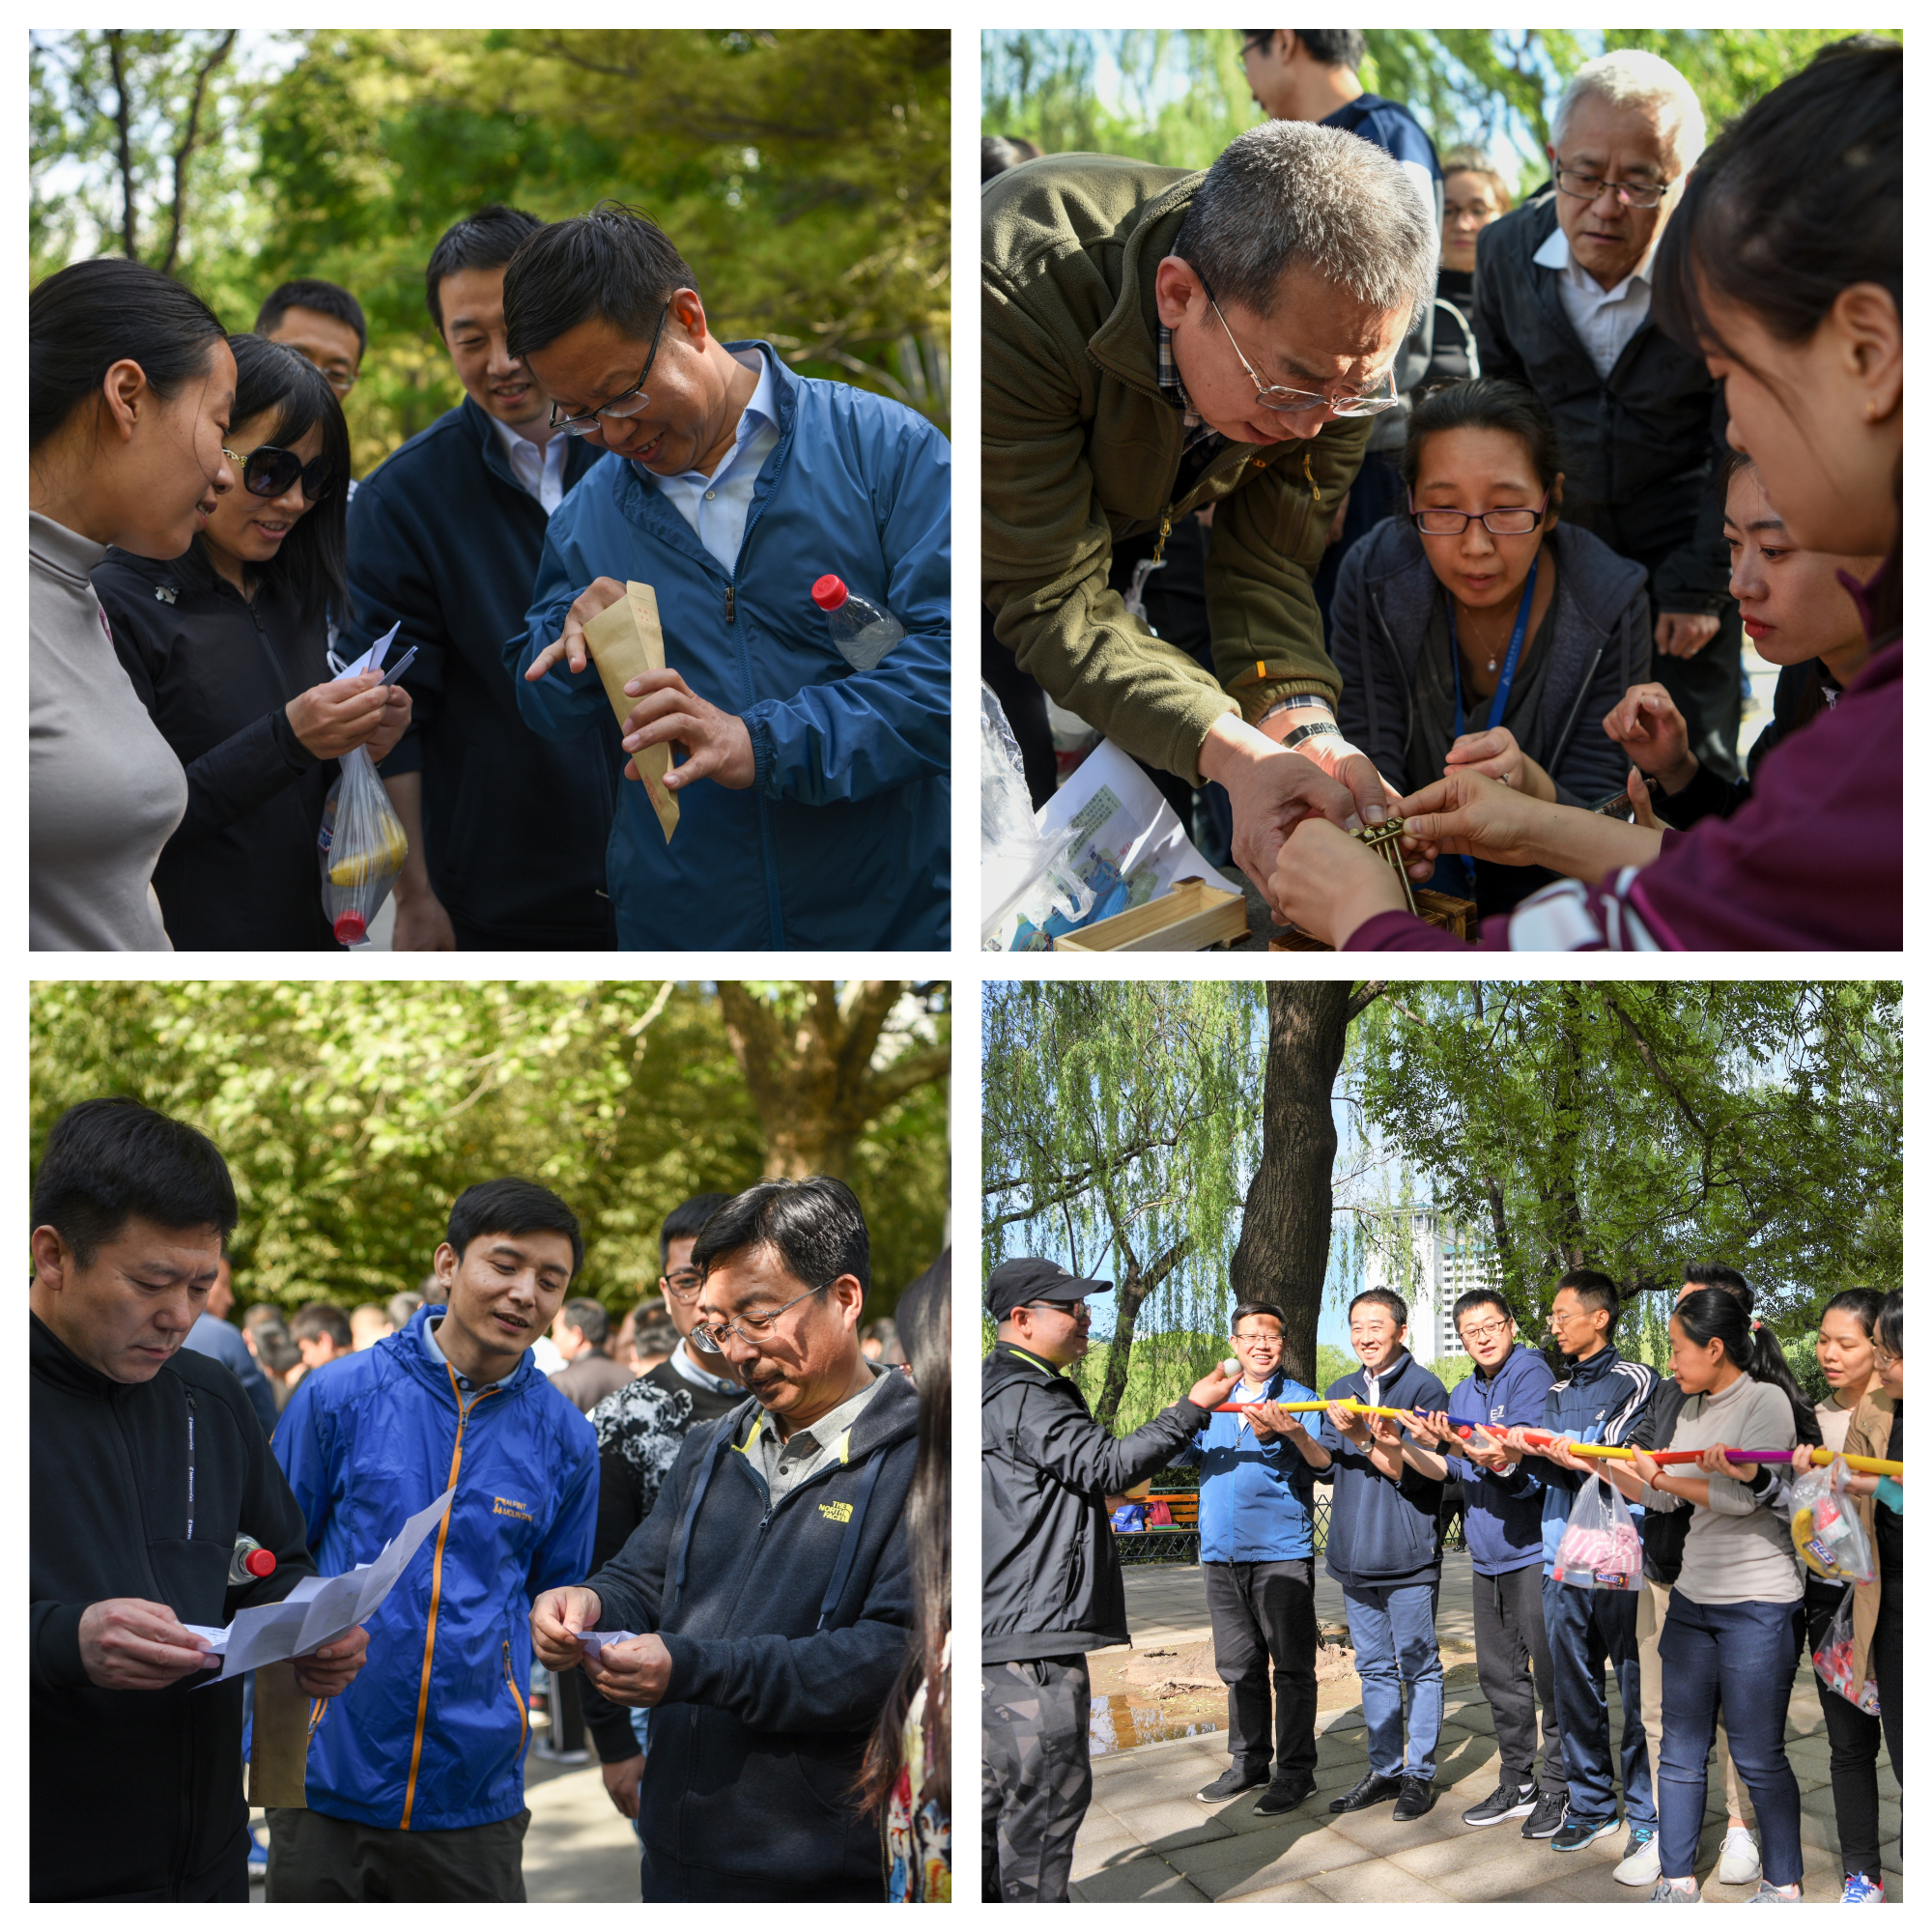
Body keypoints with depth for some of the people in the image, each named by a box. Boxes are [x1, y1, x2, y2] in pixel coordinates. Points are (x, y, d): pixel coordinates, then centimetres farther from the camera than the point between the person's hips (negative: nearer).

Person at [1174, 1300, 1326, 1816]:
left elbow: (1324, 1462, -15)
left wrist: (1289, 1430, -35)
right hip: (1222, 1554, 5)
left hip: (1281, 1554, -5)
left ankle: (1295, 1770, 4)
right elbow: (1176, 1455, 5)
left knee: (1291, 1666, -2)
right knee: (1239, 1666, 12)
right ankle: (1249, 1761, 22)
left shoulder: (1299, 1400, 1)